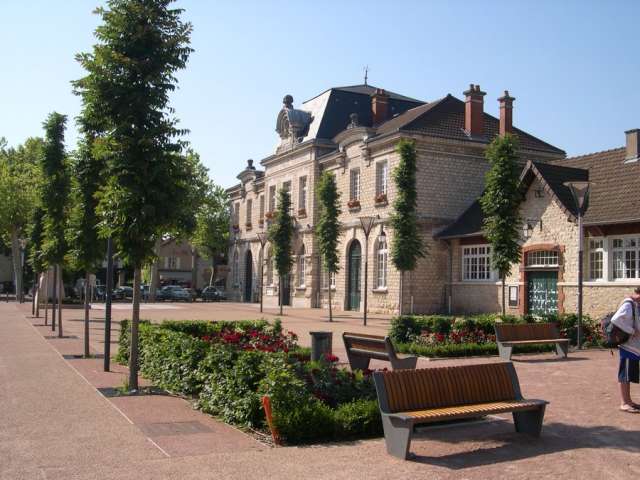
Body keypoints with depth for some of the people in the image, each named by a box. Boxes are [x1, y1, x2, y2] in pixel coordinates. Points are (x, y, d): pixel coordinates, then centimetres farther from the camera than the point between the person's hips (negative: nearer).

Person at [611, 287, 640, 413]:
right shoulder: (628, 305, -16)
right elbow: (616, 319, -30)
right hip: (628, 346, -9)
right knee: (625, 375, -2)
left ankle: (628, 401, 24)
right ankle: (625, 403, 3)